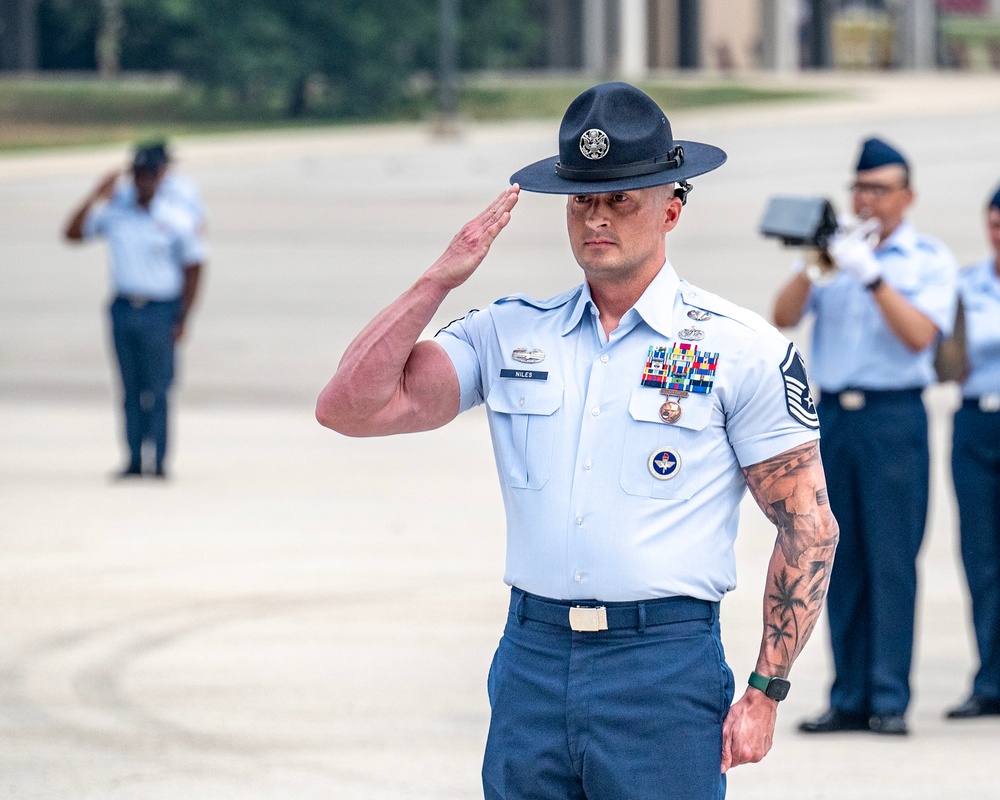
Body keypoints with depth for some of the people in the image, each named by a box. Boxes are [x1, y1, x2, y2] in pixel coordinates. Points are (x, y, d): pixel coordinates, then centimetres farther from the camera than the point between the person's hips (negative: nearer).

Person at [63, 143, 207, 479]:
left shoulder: (177, 218, -3)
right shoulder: (114, 210, 5)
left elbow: (194, 267, 1)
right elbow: (73, 232, 4)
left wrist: (182, 318, -4)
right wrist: (96, 197, -5)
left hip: (161, 312, -3)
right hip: (123, 309, 3)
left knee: (157, 388, -5)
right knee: (131, 389, 6)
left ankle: (159, 460, -1)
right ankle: (134, 460, 9)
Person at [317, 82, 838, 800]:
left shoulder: (742, 348, 0)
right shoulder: (509, 333, 10)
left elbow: (809, 526, 1)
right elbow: (350, 408, 2)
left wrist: (766, 694, -5)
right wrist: (440, 280, -2)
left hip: (666, 667, -3)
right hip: (531, 662, 4)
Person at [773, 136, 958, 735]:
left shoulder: (930, 259, 4)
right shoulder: (835, 248, 15)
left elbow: (919, 335, -10)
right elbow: (783, 317, 5)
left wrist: (871, 275, -16)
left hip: (894, 420, -4)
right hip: (833, 415, 4)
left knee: (892, 561, -7)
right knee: (841, 562, 3)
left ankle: (890, 700, -6)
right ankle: (848, 697, 7)